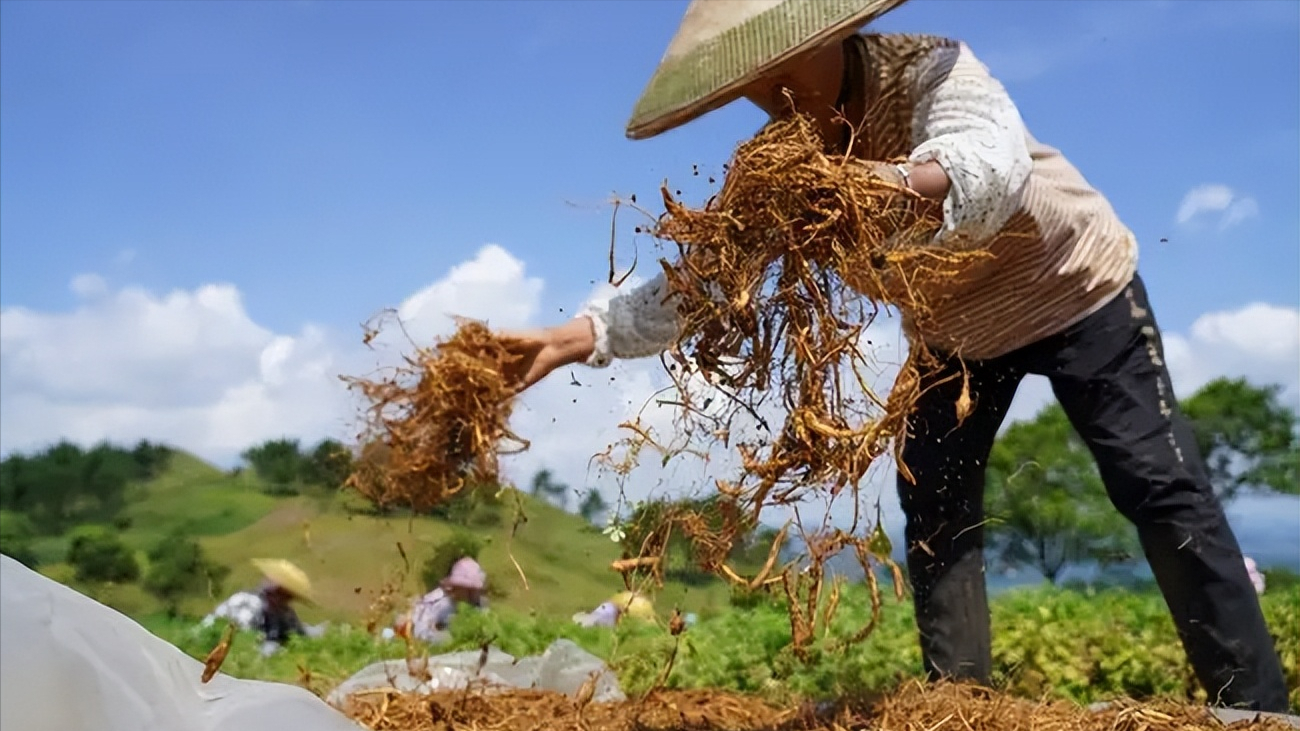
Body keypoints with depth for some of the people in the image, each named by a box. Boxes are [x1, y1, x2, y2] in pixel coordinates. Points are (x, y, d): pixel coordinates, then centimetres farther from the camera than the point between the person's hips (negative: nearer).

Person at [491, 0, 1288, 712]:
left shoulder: (929, 67, -30)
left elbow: (996, 159, -52)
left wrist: (902, 180, -74)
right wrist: (581, 334, -34)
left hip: (1076, 291, -5)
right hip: (956, 329, 5)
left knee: (1160, 485, -8)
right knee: (935, 510, -2)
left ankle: (1255, 703, 2)